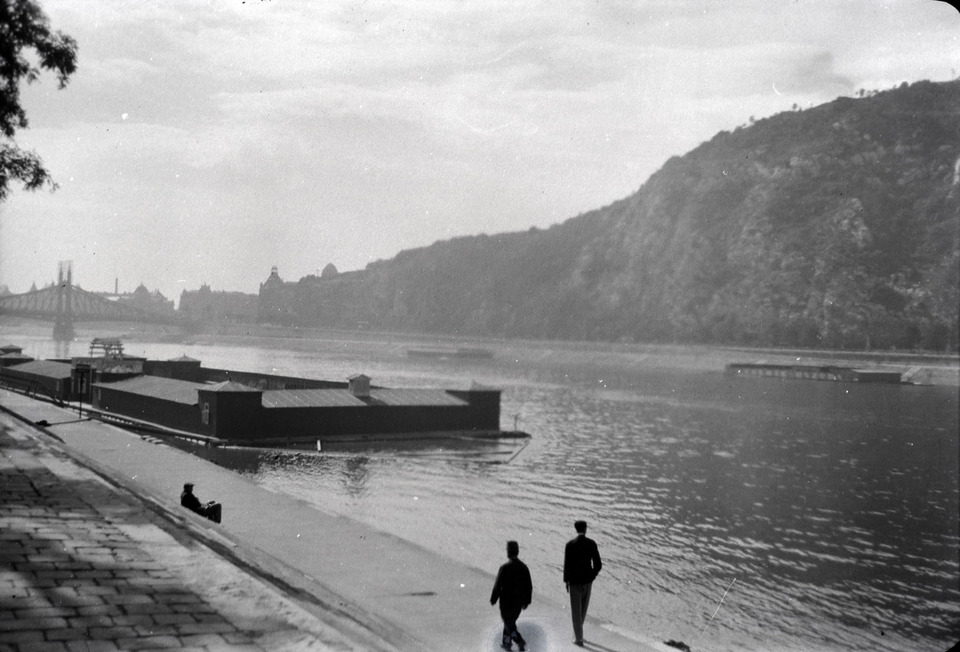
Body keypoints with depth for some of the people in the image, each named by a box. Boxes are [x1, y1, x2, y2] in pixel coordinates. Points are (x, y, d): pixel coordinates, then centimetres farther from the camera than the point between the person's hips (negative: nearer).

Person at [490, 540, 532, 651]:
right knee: (511, 621, 24)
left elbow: (497, 586, -17)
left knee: (509, 624, 11)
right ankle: (506, 642, 35)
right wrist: (526, 601, 12)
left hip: (506, 602, -5)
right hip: (519, 602, 5)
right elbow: (529, 587, -1)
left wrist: (493, 599, -1)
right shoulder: (524, 567, -9)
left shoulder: (504, 568, -24)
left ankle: (520, 642, 1)